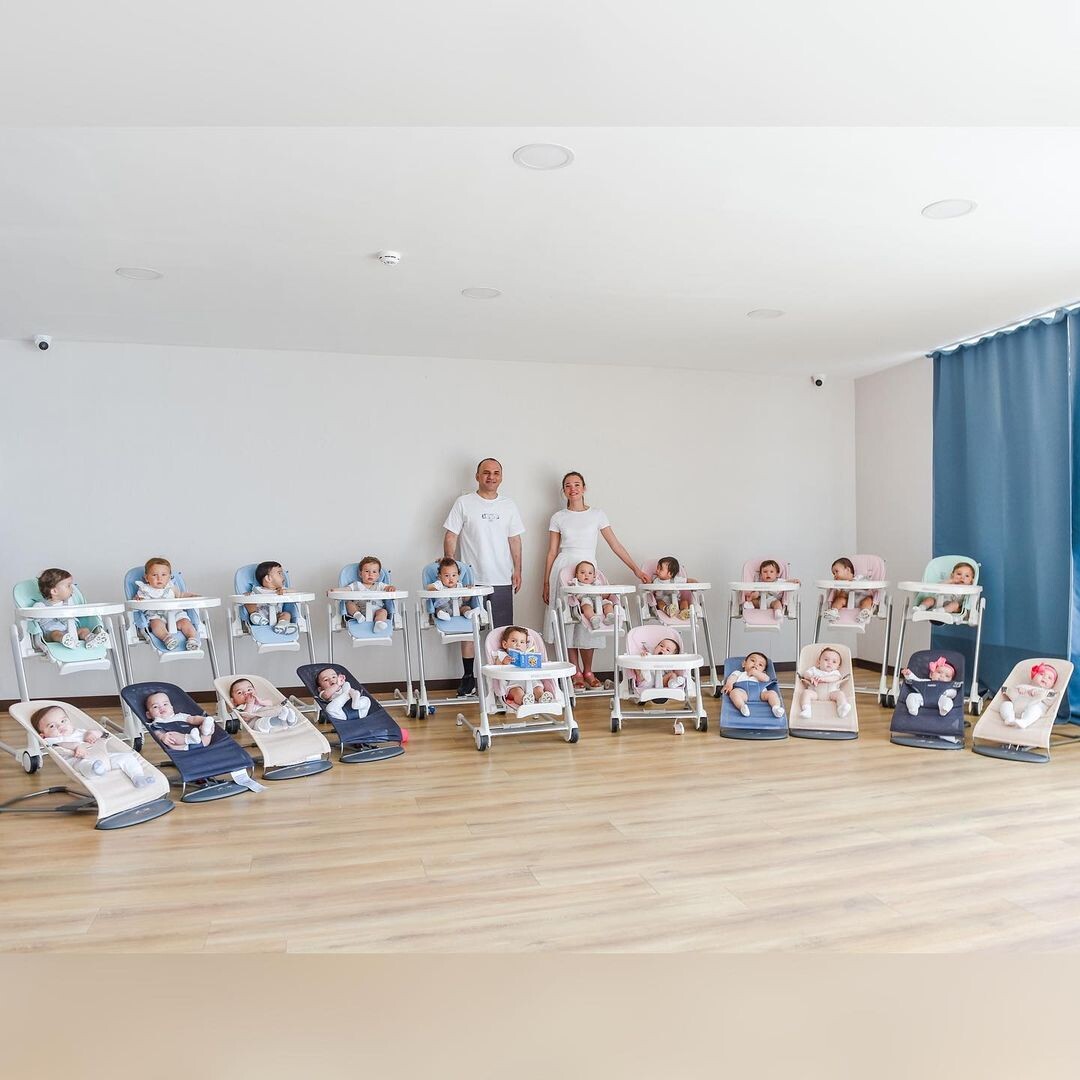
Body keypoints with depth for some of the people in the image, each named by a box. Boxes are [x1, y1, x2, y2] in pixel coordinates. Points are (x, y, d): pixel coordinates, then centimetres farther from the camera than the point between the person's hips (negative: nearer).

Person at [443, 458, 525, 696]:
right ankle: (468, 677, 15)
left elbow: (515, 540, 13)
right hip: (470, 579, -2)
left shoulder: (508, 505, 11)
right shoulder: (464, 503, 1)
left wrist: (518, 570, 7)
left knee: (501, 631, 5)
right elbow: (450, 536, 0)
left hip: (502, 580, 2)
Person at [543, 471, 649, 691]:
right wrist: (546, 583, 7)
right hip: (564, 569, 0)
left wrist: (636, 569, -1)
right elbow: (552, 552, 9)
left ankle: (588, 671, 15)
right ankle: (575, 672, 11)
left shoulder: (597, 514, 6)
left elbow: (615, 545, 5)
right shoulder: (558, 518, 7)